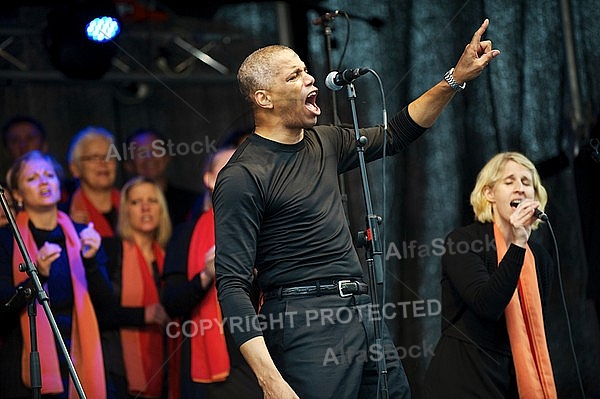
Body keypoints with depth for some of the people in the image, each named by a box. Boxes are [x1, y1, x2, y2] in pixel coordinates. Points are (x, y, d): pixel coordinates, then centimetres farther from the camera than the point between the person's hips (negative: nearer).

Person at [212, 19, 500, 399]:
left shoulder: (324, 142, 13)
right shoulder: (242, 177, -11)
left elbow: (394, 136, 30)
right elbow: (233, 285, -16)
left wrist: (456, 78, 18)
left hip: (364, 311, 8)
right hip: (307, 325, -8)